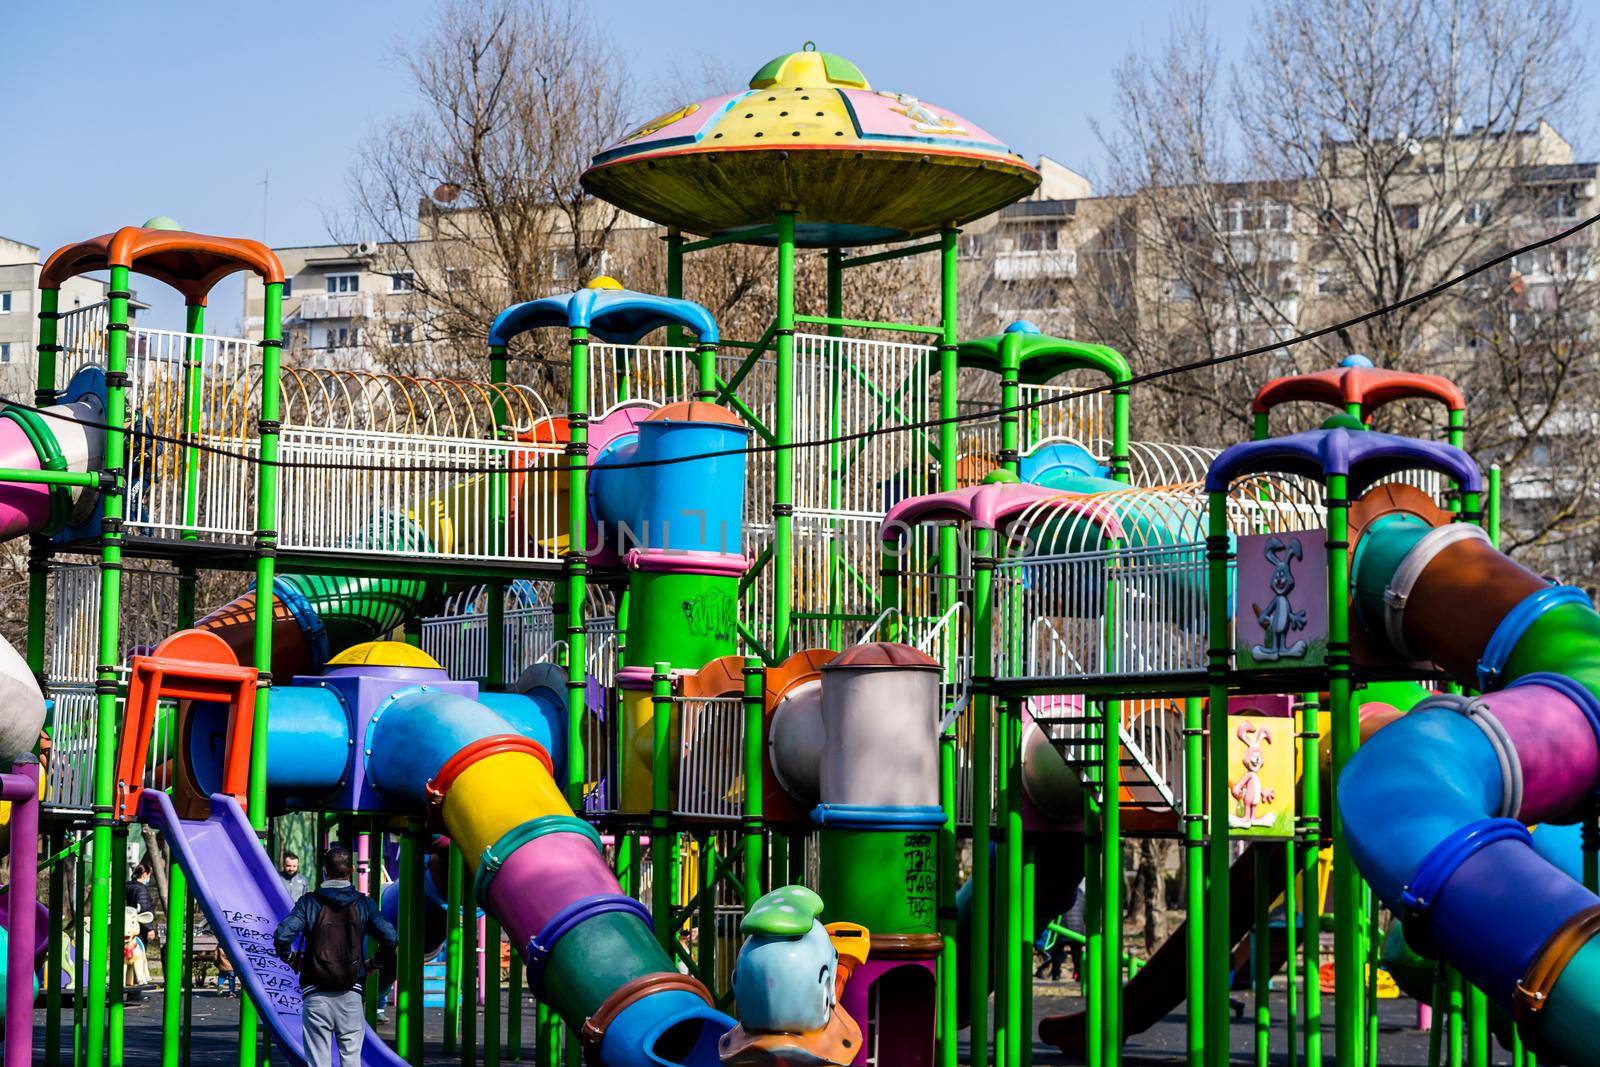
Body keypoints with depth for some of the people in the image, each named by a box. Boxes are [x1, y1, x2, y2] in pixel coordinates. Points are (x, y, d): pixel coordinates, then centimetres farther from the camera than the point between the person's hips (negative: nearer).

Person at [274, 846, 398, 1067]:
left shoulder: (309, 902, -2)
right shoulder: (363, 903, 2)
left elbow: (282, 936, -14)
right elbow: (390, 938, -8)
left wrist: (292, 960, 4)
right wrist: (373, 963, 8)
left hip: (315, 995, -1)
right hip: (351, 995, 1)